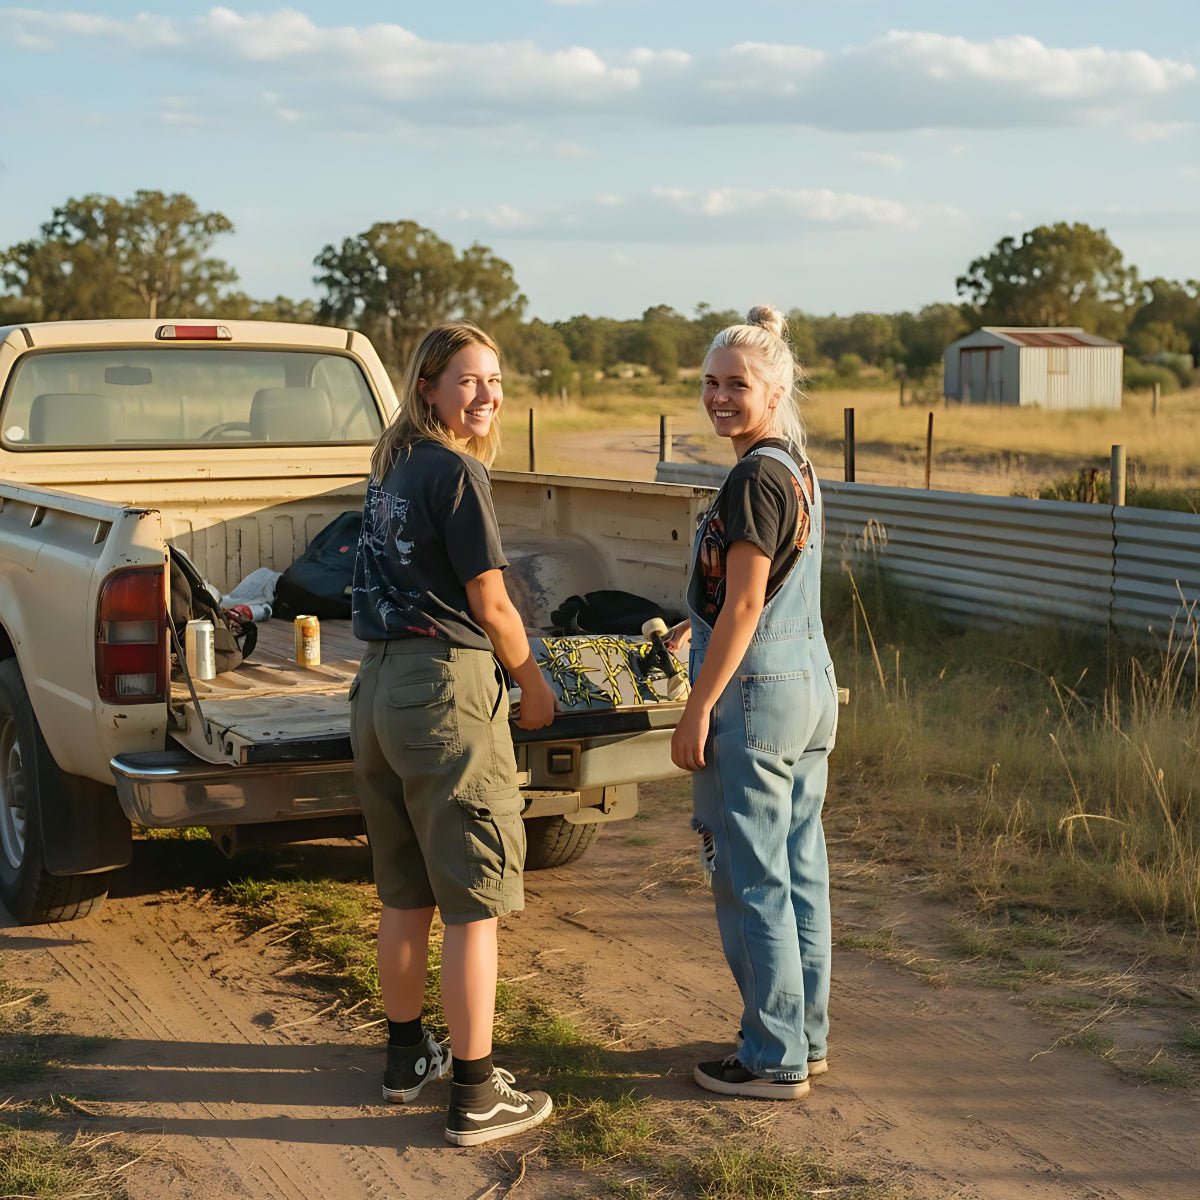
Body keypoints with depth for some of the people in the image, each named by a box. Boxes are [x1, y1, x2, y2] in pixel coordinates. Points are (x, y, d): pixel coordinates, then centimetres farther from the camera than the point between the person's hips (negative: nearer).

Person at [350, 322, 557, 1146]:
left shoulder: (391, 470, 13)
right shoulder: (457, 472, -12)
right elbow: (490, 605, -12)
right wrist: (535, 688, 3)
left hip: (380, 686, 9)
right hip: (447, 687, -8)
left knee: (407, 894, 18)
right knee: (475, 904, -1)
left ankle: (407, 1058, 30)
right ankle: (475, 1096, 5)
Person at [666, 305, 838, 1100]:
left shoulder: (755, 478, -16)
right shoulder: (800, 470, 13)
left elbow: (743, 607, -19)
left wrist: (697, 709, -15)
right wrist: (700, 627, 31)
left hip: (756, 696, -10)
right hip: (812, 686, 10)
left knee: (752, 882, -1)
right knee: (801, 872, 15)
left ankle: (774, 1059, 7)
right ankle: (807, 1035, 25)